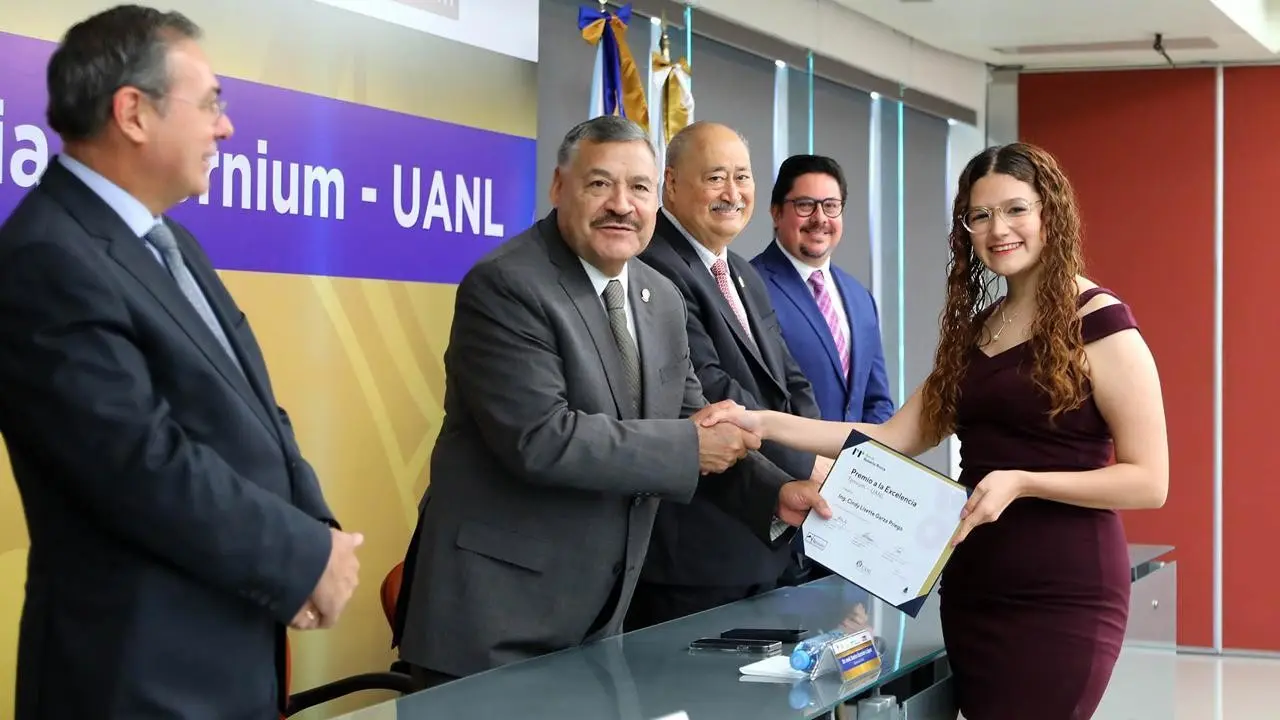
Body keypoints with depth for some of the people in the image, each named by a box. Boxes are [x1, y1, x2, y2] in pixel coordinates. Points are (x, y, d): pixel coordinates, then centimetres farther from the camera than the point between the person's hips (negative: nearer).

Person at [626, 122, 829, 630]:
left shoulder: (747, 278, 19)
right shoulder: (654, 269, -15)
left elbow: (789, 385, 15)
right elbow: (709, 392, -23)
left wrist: (833, 466, -3)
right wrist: (807, 466, -17)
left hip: (763, 547, 10)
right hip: (690, 548, -10)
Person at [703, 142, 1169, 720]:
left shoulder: (1100, 325, -7)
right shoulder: (973, 329, 14)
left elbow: (1149, 482, -10)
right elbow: (895, 439, 5)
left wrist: (1022, 482, -21)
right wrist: (761, 423, -4)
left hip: (1062, 594, -6)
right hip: (972, 587, 6)